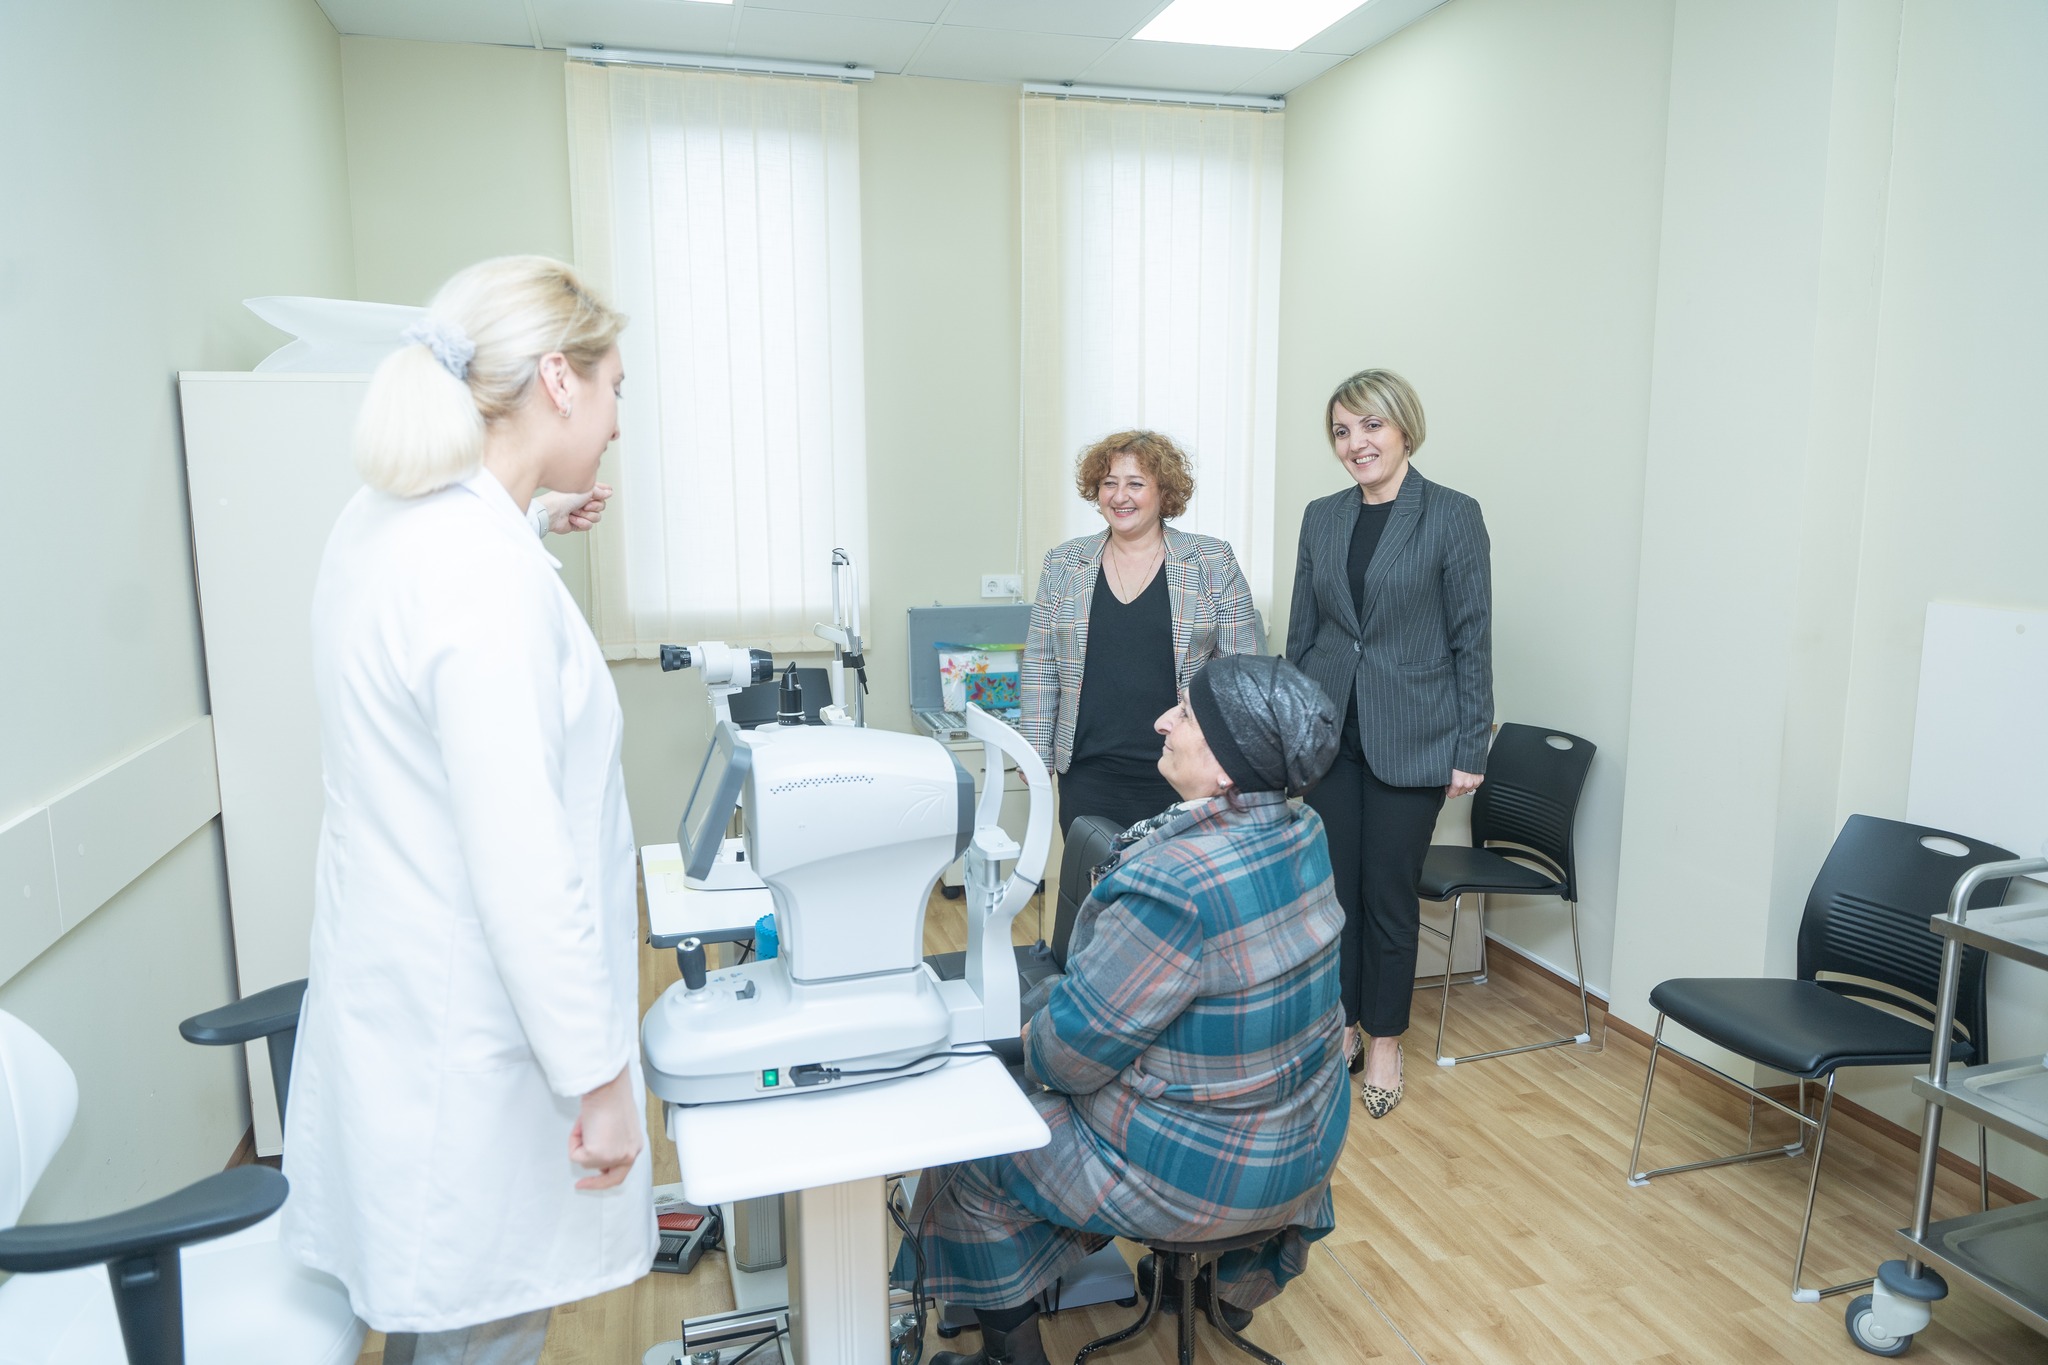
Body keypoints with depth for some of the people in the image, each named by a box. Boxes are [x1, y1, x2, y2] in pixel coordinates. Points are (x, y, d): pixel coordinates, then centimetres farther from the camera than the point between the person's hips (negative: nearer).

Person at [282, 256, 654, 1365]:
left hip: (391, 1000, 9)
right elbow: (524, 867, -26)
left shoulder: (378, 524, 4)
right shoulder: (489, 573, -26)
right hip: (469, 1048, -9)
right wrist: (599, 1077, -16)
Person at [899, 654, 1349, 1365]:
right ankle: (1237, 1284, 54)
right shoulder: (1304, 833, -7)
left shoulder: (1174, 886, -34)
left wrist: (1035, 1037, -4)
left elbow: (1073, 1051, -25)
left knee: (967, 1152, 9)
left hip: (1203, 1174, -8)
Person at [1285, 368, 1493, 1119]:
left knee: (1389, 893, 5)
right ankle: (1341, 1028, 27)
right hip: (1329, 732, 4)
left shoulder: (1453, 516, -6)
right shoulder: (1321, 517, 7)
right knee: (1333, 885, 10)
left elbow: (1472, 639, -6)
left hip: (1409, 738, -4)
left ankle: (1385, 1043, 23)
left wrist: (1470, 750, -8)